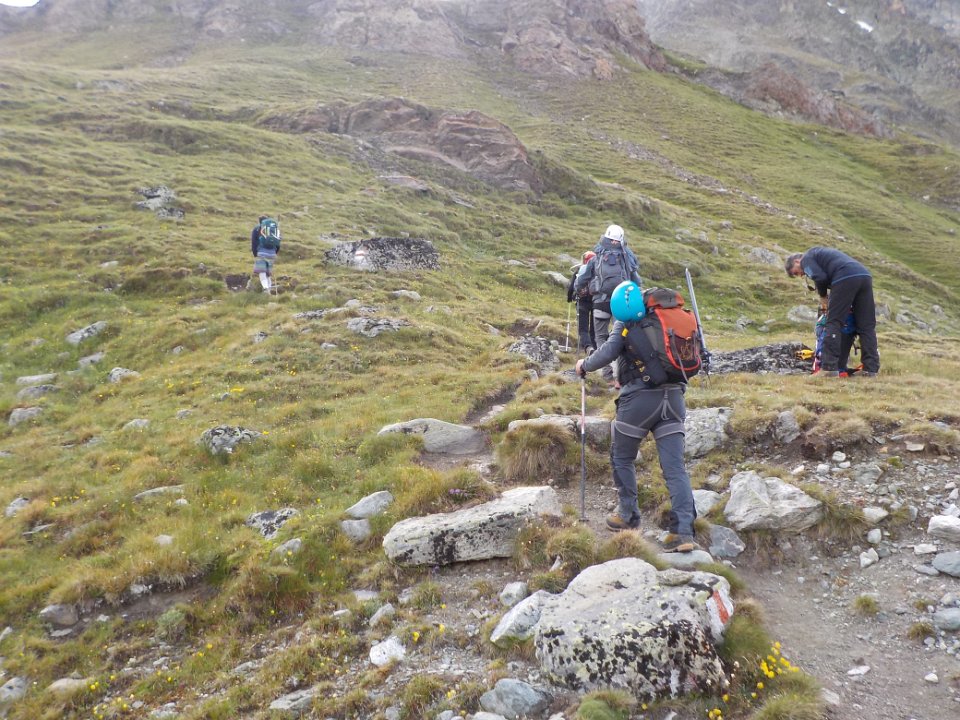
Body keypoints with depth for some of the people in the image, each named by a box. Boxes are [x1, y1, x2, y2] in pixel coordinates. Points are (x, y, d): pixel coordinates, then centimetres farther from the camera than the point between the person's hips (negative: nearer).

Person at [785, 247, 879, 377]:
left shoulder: (807, 258, 12)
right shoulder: (821, 253, 37)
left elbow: (820, 277, -5)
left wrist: (823, 296, 11)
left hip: (846, 279, -8)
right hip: (865, 276, 8)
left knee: (834, 323, -3)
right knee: (867, 327, 6)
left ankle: (829, 368, -7)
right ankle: (871, 369, 4)